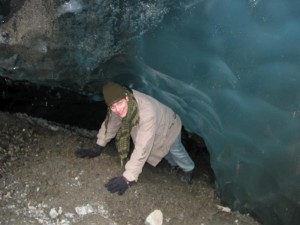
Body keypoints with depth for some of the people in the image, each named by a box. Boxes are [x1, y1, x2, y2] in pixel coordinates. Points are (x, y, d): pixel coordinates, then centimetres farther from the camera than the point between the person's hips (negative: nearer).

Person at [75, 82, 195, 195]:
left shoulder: (147, 113, -50)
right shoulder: (118, 106, -30)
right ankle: (174, 163, 67)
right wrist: (98, 148, -8)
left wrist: (127, 178, -52)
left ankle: (189, 169, 57)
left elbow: (142, 148, -51)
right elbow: (110, 123, -10)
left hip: (169, 127, -5)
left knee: (176, 152, 24)